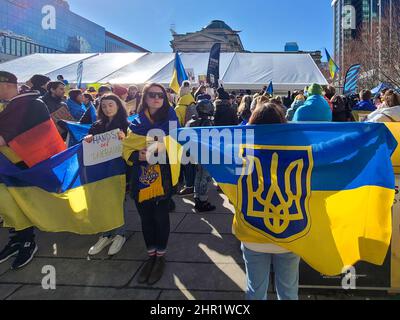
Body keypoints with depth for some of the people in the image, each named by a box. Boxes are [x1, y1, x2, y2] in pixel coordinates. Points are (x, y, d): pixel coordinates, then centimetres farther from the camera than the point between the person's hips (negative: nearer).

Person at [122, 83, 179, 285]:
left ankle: (160, 256, 28)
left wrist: (161, 151, -24)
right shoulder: (136, 122, 7)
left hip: (163, 178, -3)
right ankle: (151, 255, 33)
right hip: (141, 179, 3)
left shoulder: (171, 120, -1)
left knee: (161, 217, 7)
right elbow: (127, 149, 6)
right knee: (146, 218, 13)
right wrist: (138, 155, -15)